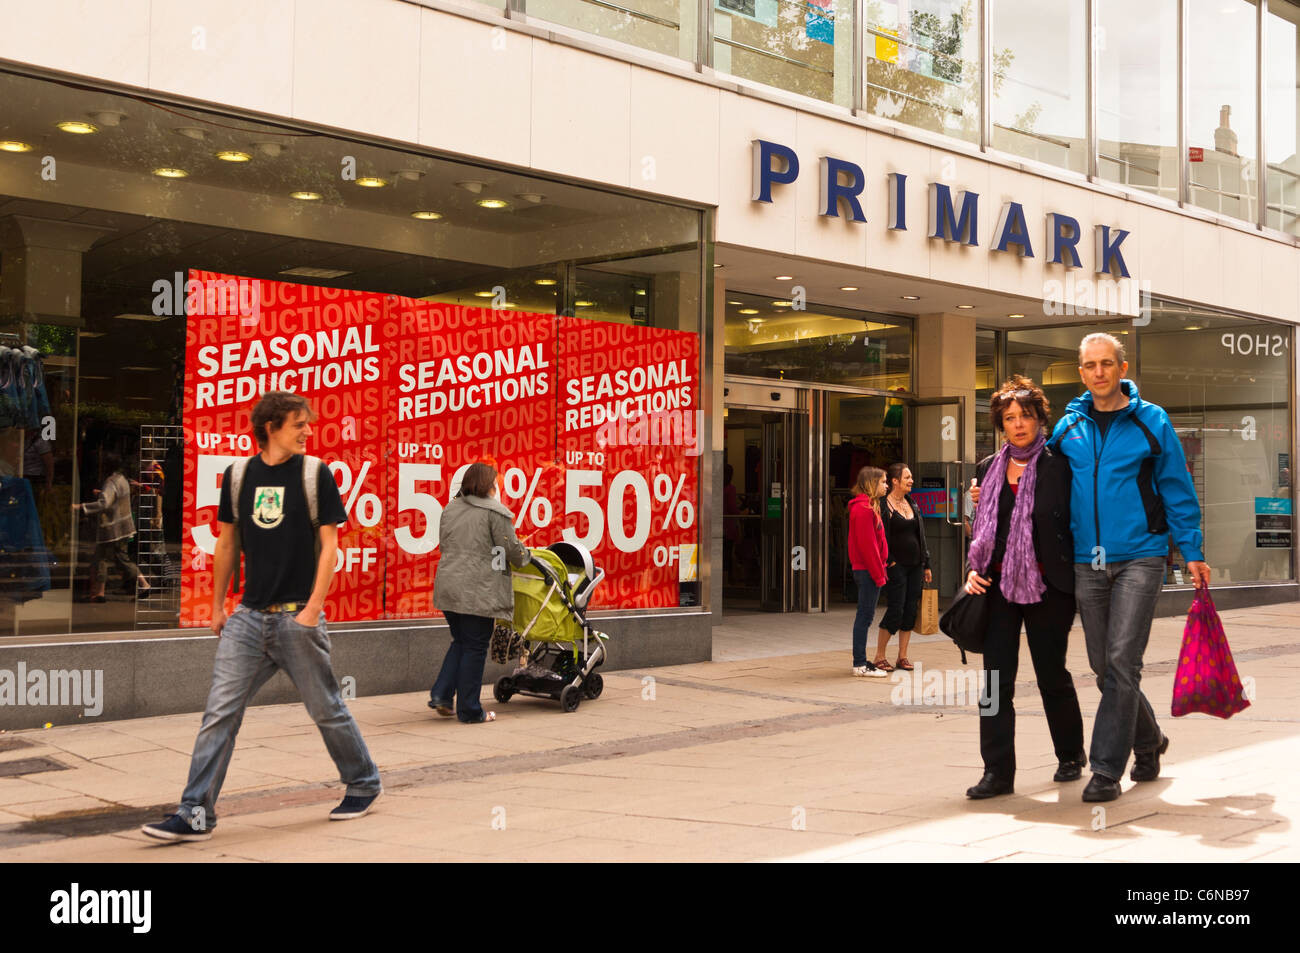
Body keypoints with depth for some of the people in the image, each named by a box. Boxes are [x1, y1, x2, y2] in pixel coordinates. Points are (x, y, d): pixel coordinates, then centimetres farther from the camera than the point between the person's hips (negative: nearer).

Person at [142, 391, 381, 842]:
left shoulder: (315, 474, -3)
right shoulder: (238, 474, 7)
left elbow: (328, 545, -4)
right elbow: (228, 542, 14)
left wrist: (313, 609, -12)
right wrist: (217, 605, 13)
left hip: (297, 616, -3)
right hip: (249, 615, 3)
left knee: (326, 710, 8)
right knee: (220, 711, -3)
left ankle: (364, 784, 28)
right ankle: (196, 813, 0)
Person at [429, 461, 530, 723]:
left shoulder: (450, 509, 14)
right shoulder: (496, 512, -8)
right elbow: (512, 549, -6)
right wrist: (525, 557, 15)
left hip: (448, 586, 7)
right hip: (478, 591, -7)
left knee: (460, 642, 21)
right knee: (475, 648, 2)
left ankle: (441, 694, 11)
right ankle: (469, 710, 8)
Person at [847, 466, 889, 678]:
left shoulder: (868, 507, 18)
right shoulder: (864, 509, -15)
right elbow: (867, 544, -19)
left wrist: (881, 569, 16)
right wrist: (878, 573, -17)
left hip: (865, 570, 10)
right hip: (867, 570, -10)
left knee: (865, 616, 12)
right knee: (865, 616, -6)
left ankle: (860, 661, 18)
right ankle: (860, 665, -3)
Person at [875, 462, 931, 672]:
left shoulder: (911, 503, 15)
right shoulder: (884, 505, -8)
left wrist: (926, 564, 17)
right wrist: (888, 561, -15)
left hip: (915, 564, 7)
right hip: (896, 566, -7)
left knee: (911, 610, 5)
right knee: (896, 610, -8)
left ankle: (902, 656, 12)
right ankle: (879, 657, 2)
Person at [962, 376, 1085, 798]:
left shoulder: (1059, 466, -3)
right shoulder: (989, 470, 11)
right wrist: (974, 568, 4)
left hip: (1047, 587, -4)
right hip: (998, 585, 4)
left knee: (1052, 674, 7)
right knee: (996, 677, -2)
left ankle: (1071, 755, 29)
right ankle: (997, 771, 2)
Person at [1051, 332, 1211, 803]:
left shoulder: (1151, 421, 0)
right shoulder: (1068, 428, 8)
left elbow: (1177, 491, 3)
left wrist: (1192, 552, 1)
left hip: (1139, 556, -4)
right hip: (1087, 561, 4)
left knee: (1121, 663, -12)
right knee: (1103, 666, 10)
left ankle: (1106, 768, -7)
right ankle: (1148, 742, 32)